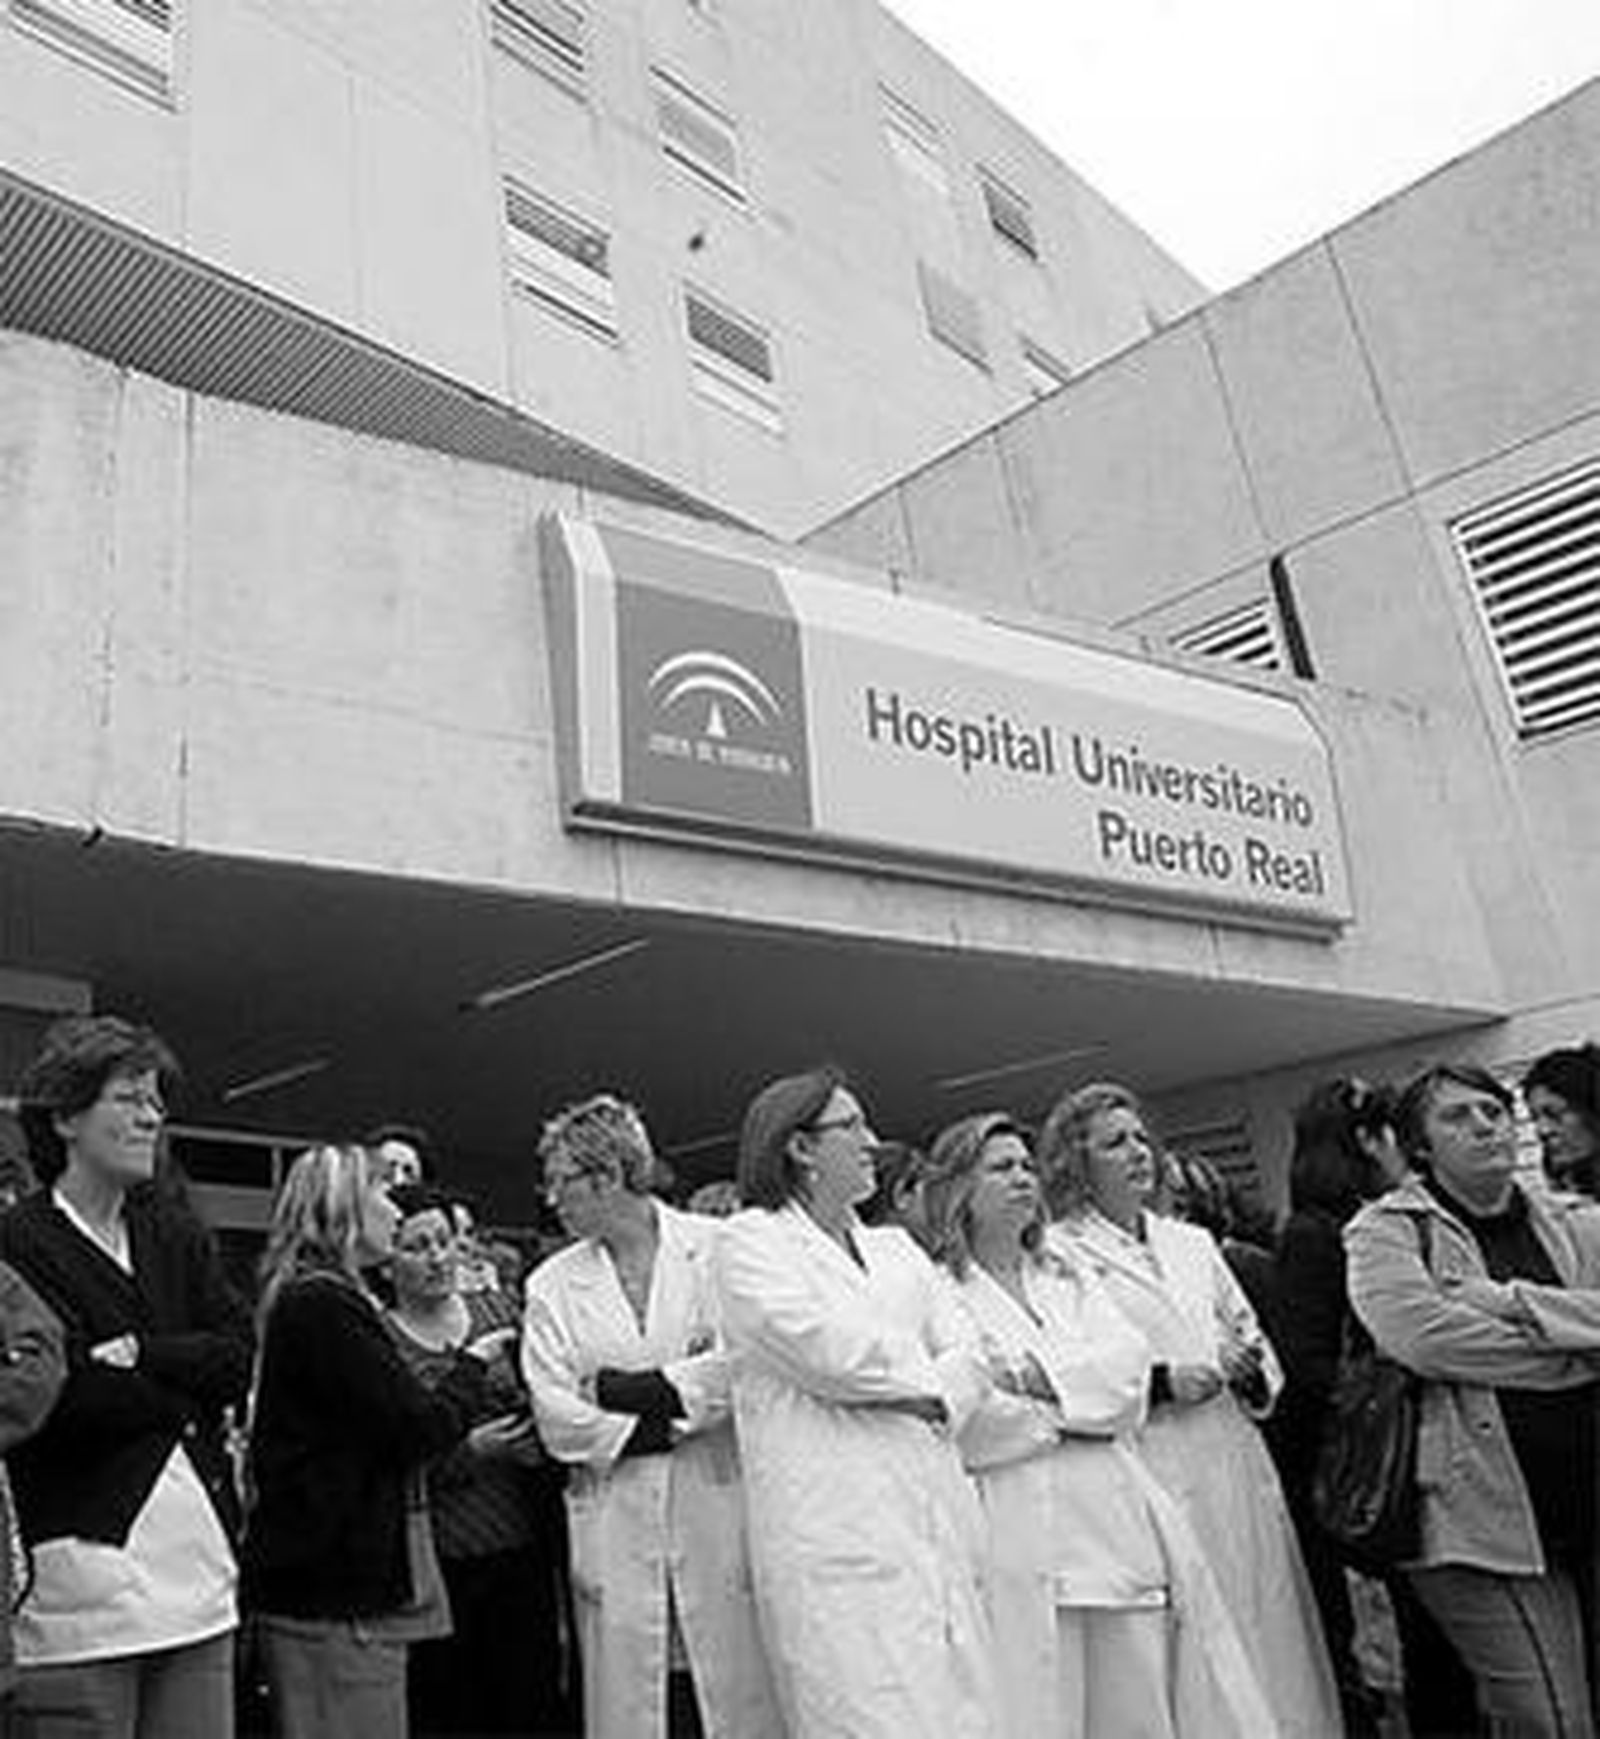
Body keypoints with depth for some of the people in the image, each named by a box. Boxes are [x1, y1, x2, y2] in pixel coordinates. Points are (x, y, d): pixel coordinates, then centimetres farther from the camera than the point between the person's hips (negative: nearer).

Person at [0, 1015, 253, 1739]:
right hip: (80, 1571, -5)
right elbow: (68, 1397, -15)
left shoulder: (175, 1232, 13)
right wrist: (186, 1392, -4)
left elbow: (239, 1357, 3)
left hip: (197, 1570, 5)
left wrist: (140, 1357, -11)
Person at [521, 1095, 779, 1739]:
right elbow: (556, 1419, 1)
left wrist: (623, 1389, -8)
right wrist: (670, 1427, -9)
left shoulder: (721, 1248, 1)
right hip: (612, 1531, 2)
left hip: (721, 1512, -2)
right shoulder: (551, 1286, 9)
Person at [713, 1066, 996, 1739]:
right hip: (831, 1530, -6)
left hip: (935, 1518, 6)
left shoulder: (895, 1247, 22)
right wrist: (918, 1378, 3)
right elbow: (826, 1353, -12)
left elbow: (966, 1351, 14)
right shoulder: (749, 1240, 1)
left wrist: (932, 1399, -7)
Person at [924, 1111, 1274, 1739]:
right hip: (1021, 1523, -5)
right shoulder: (937, 1292, 0)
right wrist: (1077, 1409, -3)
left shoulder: (1071, 1282, 21)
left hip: (1120, 1516, 5)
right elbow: (966, 1426, -10)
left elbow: (1128, 1362, 5)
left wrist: (1040, 1377, -9)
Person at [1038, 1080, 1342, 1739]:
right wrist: (1161, 1383, -15)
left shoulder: (1192, 1242, 18)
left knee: (1269, 1630, 6)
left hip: (1237, 1467, 6)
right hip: (1151, 1481, -5)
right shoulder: (1057, 1254, -1)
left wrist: (1249, 1368, 1)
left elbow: (1254, 1338, 23)